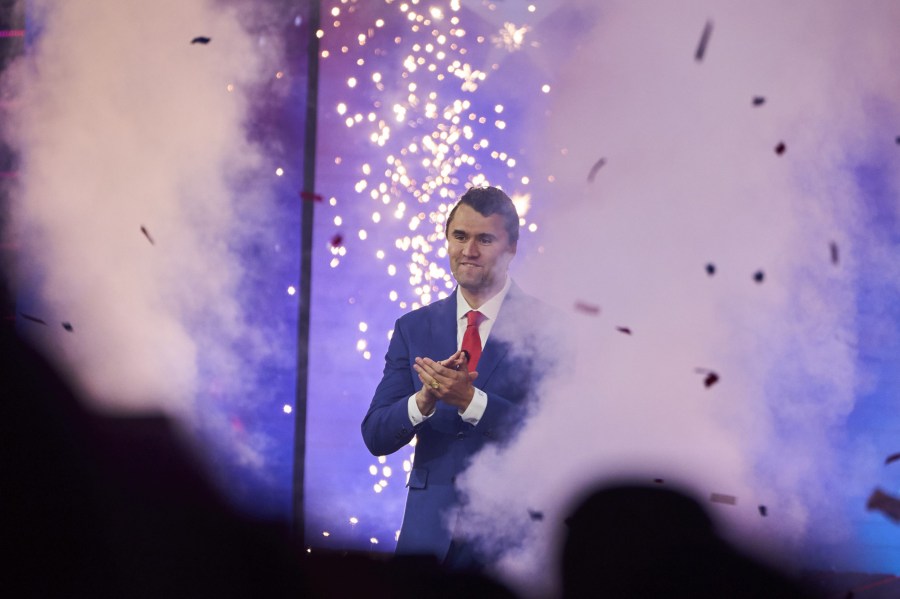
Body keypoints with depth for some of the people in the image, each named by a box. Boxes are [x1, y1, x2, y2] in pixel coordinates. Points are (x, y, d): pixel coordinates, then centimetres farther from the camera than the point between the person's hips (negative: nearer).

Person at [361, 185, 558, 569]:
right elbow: (375, 437, 3)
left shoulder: (546, 326, -4)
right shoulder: (413, 328, 8)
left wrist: (471, 400, -23)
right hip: (430, 529, 3)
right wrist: (424, 399, -17)